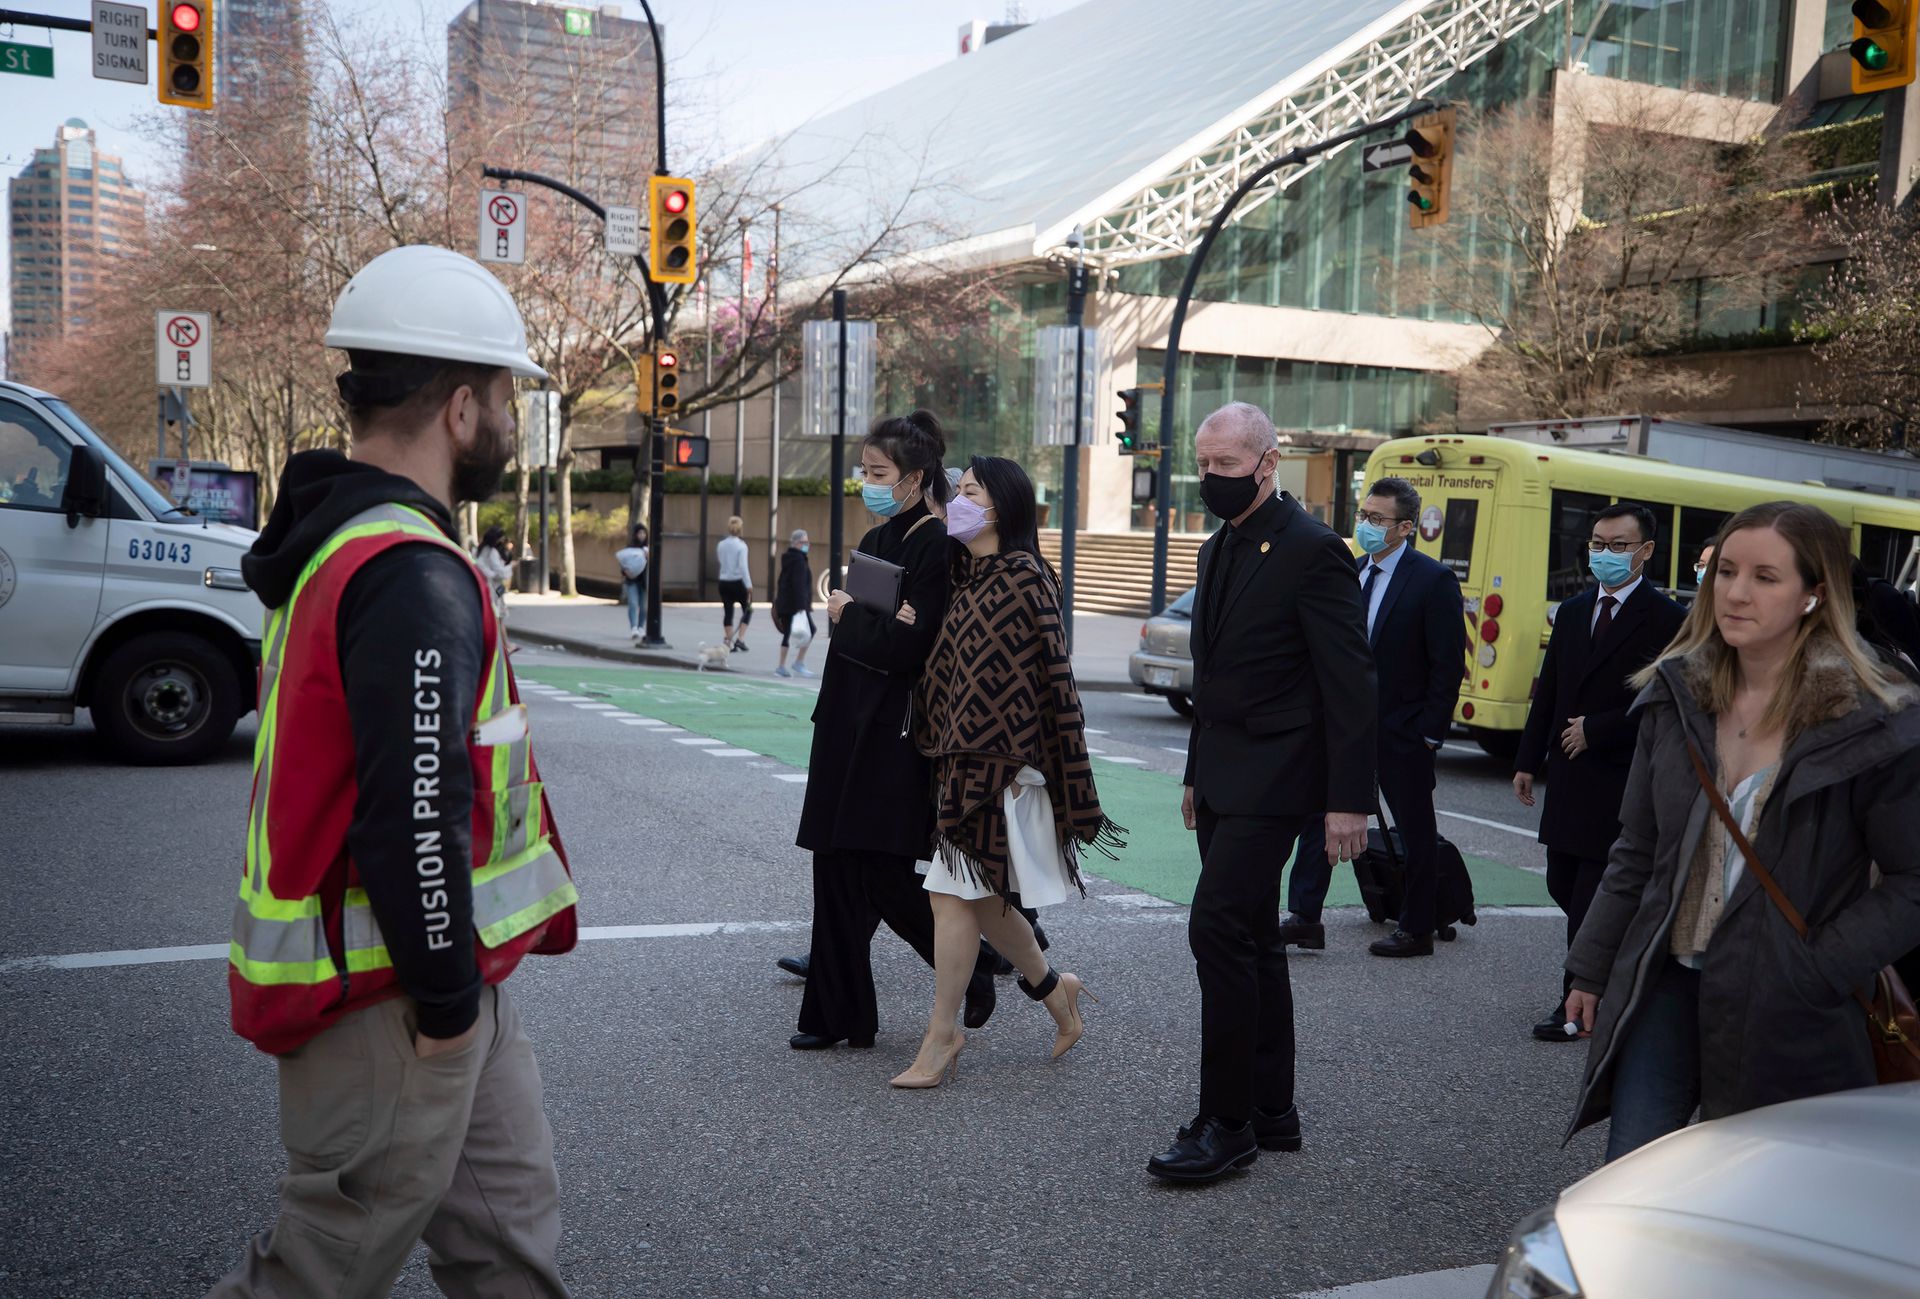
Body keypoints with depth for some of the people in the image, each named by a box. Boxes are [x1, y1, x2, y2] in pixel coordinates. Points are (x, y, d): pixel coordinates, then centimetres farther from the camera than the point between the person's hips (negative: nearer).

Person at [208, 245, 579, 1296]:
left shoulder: (333, 543, 11)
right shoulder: (414, 581, -23)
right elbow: (416, 817, -29)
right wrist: (446, 1001, -17)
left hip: (445, 982, 10)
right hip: (389, 1008, -10)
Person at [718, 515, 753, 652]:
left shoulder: (721, 545, 3)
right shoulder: (741, 545, -12)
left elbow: (722, 562, 12)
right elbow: (743, 566, -17)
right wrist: (749, 585, -17)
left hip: (724, 582, 4)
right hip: (738, 581, -4)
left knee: (728, 612, 9)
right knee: (747, 610, 10)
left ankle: (729, 642, 8)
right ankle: (740, 639, -1)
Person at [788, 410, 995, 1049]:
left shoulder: (936, 545, -12)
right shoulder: (875, 542, 14)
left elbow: (905, 642, -21)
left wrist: (846, 615, -8)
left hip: (895, 732, -8)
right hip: (848, 727, 8)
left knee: (885, 878, -5)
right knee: (836, 870, 7)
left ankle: (971, 969, 20)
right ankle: (837, 1015, 15)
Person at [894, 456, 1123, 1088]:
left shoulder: (1023, 576, -11)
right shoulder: (972, 578, 14)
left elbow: (1050, 671, -14)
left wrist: (1023, 764, -15)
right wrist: (921, 631, 3)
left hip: (1001, 762, -9)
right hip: (967, 755, 9)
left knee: (954, 893, -6)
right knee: (980, 895, 13)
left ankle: (941, 1035, 4)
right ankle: (1054, 990, 33)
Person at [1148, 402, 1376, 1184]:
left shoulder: (1311, 551, -12)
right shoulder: (1219, 549, 14)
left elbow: (1351, 685, -15)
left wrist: (1349, 801, -17)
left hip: (1273, 778, -9)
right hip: (1223, 776, 9)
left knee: (1217, 927, -14)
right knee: (1251, 938, 13)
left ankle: (1226, 1121, -4)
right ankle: (1271, 1110, 23)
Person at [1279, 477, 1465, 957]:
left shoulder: (1434, 580, -11)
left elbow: (1448, 663, -12)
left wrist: (1430, 732, -14)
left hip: (1402, 731, -6)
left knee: (1416, 832, 8)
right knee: (1318, 814, 0)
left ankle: (1417, 930, 20)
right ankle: (1305, 918, 4)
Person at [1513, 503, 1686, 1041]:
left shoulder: (1666, 619, -7)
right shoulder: (1573, 611, 14)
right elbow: (1548, 692, 15)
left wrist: (1596, 730, -12)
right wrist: (1528, 760, 11)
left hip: (1621, 779, -7)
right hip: (1569, 775, 7)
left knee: (1592, 894, -4)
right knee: (1563, 884, 11)